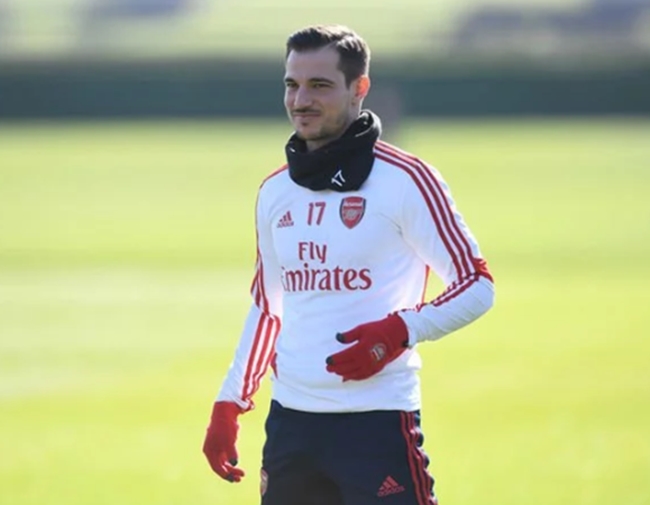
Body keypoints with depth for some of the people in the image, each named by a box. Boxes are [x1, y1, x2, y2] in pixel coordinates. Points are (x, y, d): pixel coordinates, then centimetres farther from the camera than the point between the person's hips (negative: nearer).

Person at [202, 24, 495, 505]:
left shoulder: (405, 179, -6)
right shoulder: (275, 191, 13)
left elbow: (476, 286, -6)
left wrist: (400, 331, -21)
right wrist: (228, 405, 18)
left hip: (377, 423, -6)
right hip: (290, 422, 6)